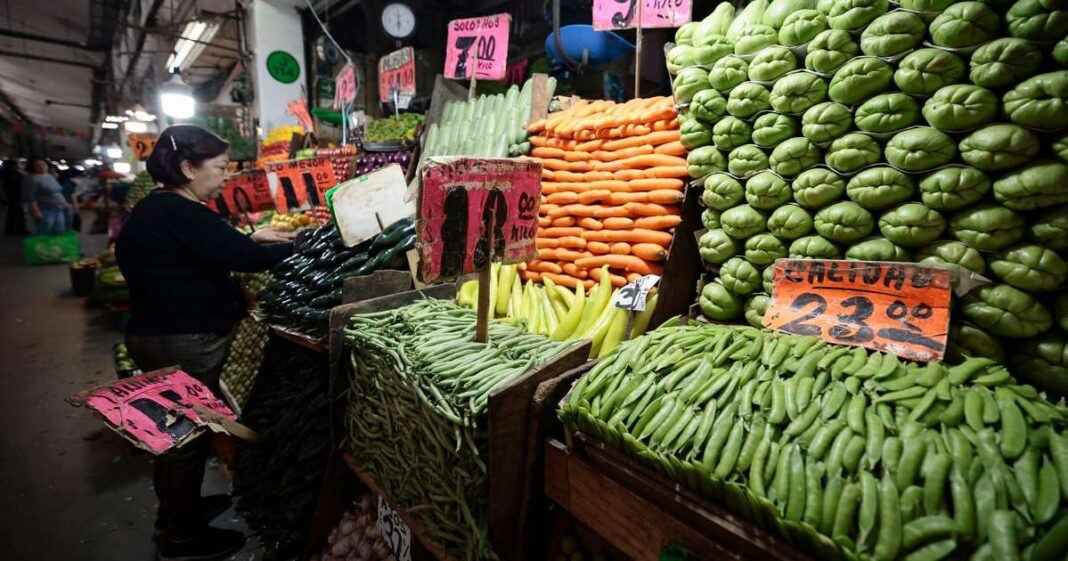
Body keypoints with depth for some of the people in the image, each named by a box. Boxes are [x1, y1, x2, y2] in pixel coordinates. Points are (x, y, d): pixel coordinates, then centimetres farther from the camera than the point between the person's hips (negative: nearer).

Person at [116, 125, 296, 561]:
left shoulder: (157, 207, 11)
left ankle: (177, 509, 43)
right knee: (188, 433, 5)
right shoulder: (179, 213, -22)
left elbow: (205, 251, 18)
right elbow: (245, 258, -26)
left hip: (158, 334, 10)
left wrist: (250, 239, 8)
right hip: (184, 344, -10)